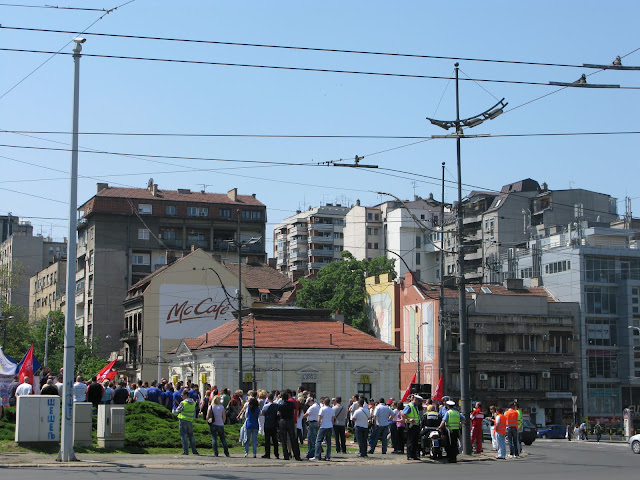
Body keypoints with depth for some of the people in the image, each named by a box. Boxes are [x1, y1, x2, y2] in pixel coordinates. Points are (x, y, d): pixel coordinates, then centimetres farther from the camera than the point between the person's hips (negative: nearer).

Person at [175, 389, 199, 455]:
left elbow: (177, 411, -6)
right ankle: (194, 451, 15)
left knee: (184, 436, -1)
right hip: (190, 420, 6)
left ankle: (185, 451, -5)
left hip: (183, 420, -6)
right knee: (191, 435, 14)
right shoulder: (193, 403, 6)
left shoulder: (183, 403, -14)